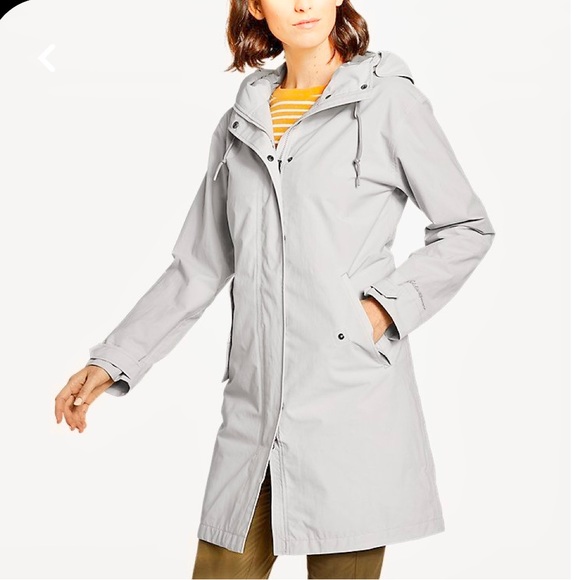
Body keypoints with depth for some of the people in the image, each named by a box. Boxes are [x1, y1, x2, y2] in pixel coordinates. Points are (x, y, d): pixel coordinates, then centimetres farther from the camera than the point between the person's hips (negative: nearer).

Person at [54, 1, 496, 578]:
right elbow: (198, 267, 16)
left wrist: (387, 305, -8)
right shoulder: (239, 125, 14)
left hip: (353, 397, -4)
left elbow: (468, 228, 6)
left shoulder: (389, 101, 2)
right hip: (254, 406, 4)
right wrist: (111, 361, 11)